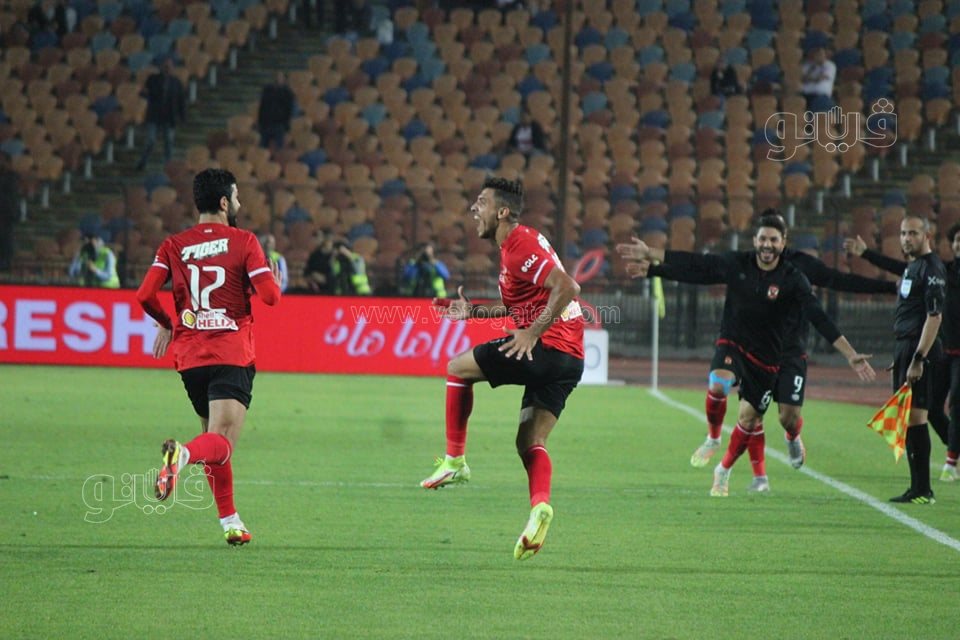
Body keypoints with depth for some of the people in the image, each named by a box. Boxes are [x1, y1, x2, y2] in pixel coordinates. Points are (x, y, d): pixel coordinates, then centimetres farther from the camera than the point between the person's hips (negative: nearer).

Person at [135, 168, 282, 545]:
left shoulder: (174, 246, 7)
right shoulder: (243, 241, -2)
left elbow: (145, 295, -2)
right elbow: (270, 295, -9)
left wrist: (166, 324, 17)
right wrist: (277, 283, 15)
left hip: (190, 358, 5)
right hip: (233, 356, -4)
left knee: (215, 435, 21)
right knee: (221, 442, -14)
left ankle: (230, 522, 21)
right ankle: (182, 454, -47)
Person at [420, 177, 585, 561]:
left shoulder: (519, 245, -12)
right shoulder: (516, 244, 21)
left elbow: (567, 287, -23)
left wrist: (533, 332, -23)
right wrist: (472, 311, 28)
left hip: (547, 346, -10)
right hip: (569, 359, 10)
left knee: (458, 368, 6)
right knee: (530, 443, 7)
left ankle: (454, 461, 8)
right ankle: (540, 505, -16)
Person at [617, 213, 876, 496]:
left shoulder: (793, 280, -13)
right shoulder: (737, 264, -5)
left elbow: (819, 319, -18)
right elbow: (694, 263, 3)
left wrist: (851, 356, -26)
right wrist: (649, 254, 3)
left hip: (765, 357, 0)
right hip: (733, 344, 0)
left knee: (748, 419, 3)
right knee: (718, 386, -31)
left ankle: (724, 468, 28)